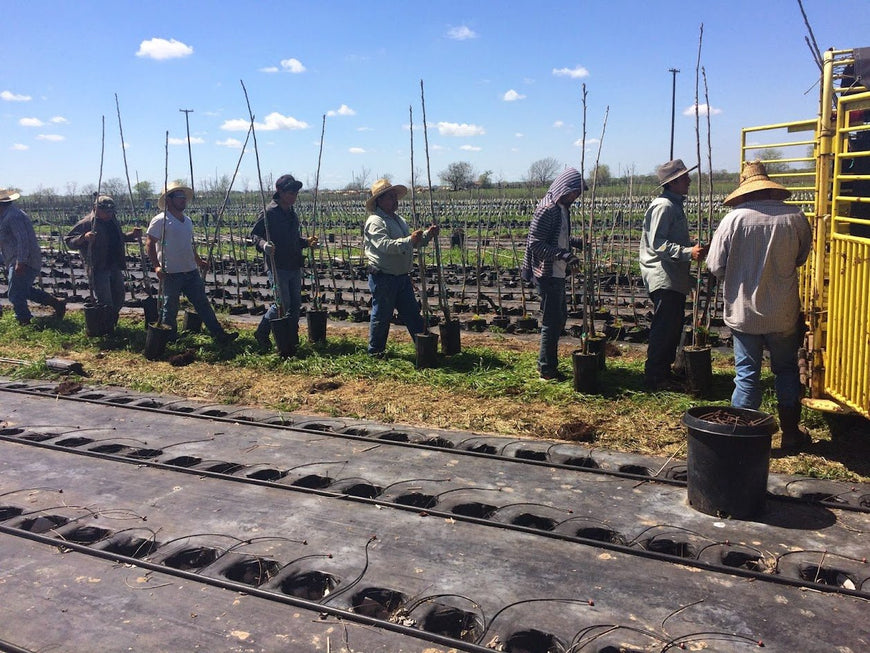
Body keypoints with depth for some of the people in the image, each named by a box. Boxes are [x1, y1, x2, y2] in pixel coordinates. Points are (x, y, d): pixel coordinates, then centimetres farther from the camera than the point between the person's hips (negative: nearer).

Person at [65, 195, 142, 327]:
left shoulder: (112, 221, 11)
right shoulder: (86, 223, -13)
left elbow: (120, 238, 27)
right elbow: (68, 241, -15)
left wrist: (132, 235, 10)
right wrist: (84, 238, -33)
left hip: (115, 267, 8)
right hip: (99, 270, -8)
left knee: (119, 299, 16)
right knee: (105, 302, -5)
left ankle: (112, 323, 34)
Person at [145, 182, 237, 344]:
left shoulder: (187, 220, 15)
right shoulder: (160, 221, -9)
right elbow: (149, 244, -11)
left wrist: (199, 262, 21)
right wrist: (156, 266, -19)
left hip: (191, 271, 7)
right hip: (171, 274, -7)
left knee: (202, 303, 5)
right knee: (170, 308, 4)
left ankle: (219, 334, 4)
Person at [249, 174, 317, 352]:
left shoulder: (292, 214, 13)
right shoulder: (270, 212, -10)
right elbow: (254, 234, -10)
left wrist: (306, 241, 7)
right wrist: (264, 244, -29)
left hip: (294, 266, 8)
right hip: (277, 266, -8)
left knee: (295, 304, 9)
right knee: (282, 304, -7)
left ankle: (292, 340, 20)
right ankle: (262, 333, 15)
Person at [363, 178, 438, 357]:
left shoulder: (400, 220, 16)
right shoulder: (375, 222, -13)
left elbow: (414, 242, 22)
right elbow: (385, 245, -28)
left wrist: (427, 235, 5)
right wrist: (409, 240, -35)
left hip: (402, 277, 8)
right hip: (383, 278, -8)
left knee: (412, 313, 10)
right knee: (381, 316, 3)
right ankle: (375, 351, 19)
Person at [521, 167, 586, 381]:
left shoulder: (562, 208, 12)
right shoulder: (547, 209, -18)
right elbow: (536, 244, -23)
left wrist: (576, 241, 9)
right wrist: (563, 254, -29)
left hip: (558, 274, 10)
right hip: (547, 273, -10)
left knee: (560, 317, 17)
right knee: (551, 321, -3)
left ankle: (547, 362, 28)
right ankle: (547, 369, 8)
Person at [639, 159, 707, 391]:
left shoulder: (675, 205, 18)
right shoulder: (663, 206, -15)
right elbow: (657, 244, -23)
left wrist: (694, 245, 12)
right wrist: (689, 252, -26)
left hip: (675, 278, 11)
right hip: (663, 278, -10)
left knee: (673, 326, 14)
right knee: (663, 328, -7)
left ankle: (664, 371, 24)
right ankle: (654, 377, -1)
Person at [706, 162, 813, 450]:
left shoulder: (734, 219, -13)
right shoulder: (795, 217, -7)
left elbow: (715, 266, -10)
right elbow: (802, 257, 10)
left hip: (743, 312, -1)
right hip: (783, 314, 2)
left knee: (747, 375, 8)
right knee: (786, 371, 18)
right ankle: (791, 432, 27)